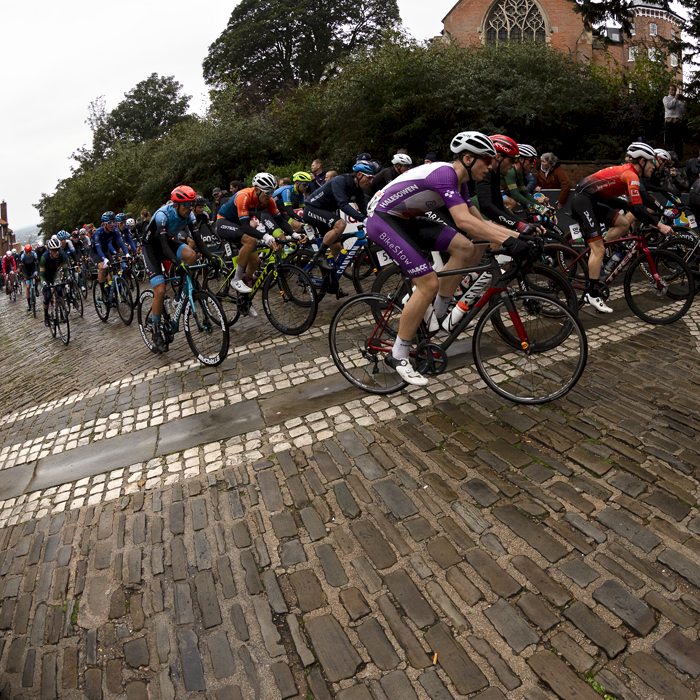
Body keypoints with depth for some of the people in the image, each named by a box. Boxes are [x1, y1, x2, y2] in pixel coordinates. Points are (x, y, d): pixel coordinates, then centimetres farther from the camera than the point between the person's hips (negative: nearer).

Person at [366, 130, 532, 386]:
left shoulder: (459, 183, 9)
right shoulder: (444, 173, -21)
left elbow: (479, 222, 12)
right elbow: (464, 222, -32)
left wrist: (518, 235, 2)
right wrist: (507, 241, -35)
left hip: (407, 221, 9)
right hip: (383, 220, -9)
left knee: (466, 248, -5)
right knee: (429, 284, -18)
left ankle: (438, 313, 7)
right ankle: (397, 356, -8)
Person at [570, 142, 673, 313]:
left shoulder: (628, 171, 17)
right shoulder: (631, 175, -13)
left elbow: (635, 206, 24)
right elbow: (637, 208, -20)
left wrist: (650, 222, 18)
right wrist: (659, 225, -13)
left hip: (592, 202, 10)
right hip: (582, 201, -10)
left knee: (624, 224, 12)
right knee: (598, 249, -11)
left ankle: (595, 258, 10)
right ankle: (592, 294, -9)